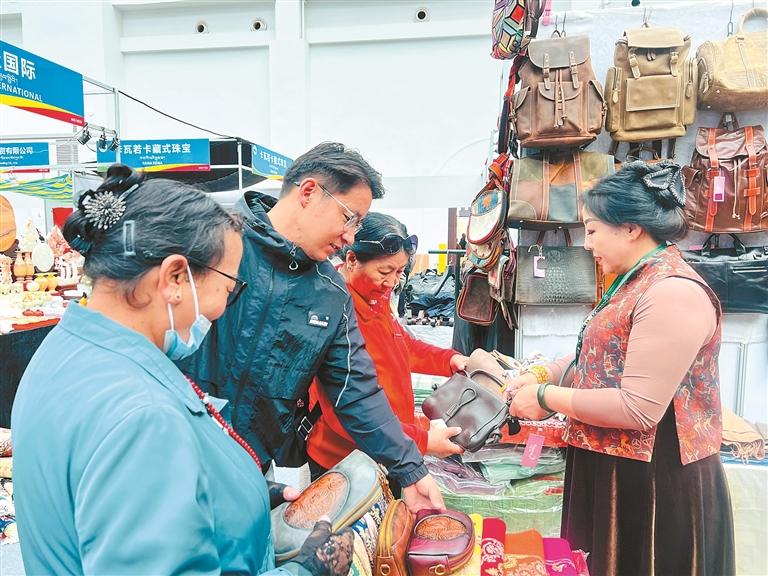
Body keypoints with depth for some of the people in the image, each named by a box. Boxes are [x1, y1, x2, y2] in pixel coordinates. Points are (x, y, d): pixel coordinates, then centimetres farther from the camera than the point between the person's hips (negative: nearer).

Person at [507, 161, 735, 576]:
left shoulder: (674, 294, -23)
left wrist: (547, 398, -18)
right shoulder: (637, 283, 10)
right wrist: (542, 375, 2)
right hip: (617, 469, 9)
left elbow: (639, 409, -27)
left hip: (658, 486, -9)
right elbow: (605, 357, 17)